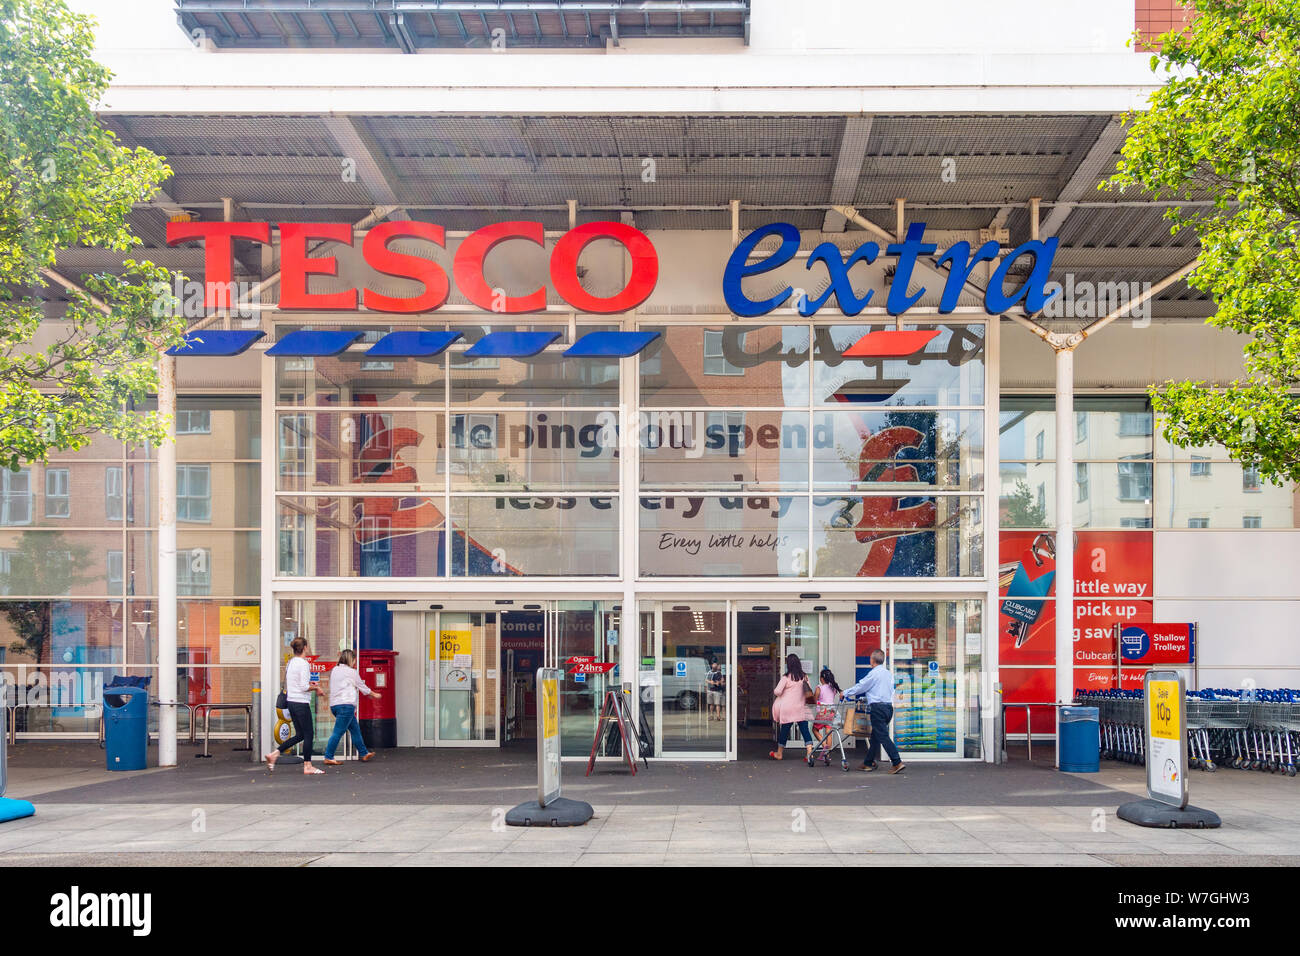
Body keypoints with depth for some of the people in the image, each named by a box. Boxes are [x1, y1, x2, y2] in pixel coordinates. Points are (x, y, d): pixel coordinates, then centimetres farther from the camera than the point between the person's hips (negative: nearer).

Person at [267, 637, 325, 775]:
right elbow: (304, 687, -20)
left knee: (300, 735, 14)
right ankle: (307, 766, 5)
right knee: (308, 735, 1)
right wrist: (315, 688, -2)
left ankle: (274, 754, 8)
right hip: (301, 703, -9)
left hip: (291, 702, 9)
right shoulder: (303, 663, -15)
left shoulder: (290, 662, 12)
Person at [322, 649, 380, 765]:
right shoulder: (351, 672, -4)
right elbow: (362, 686, 7)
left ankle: (363, 753, 25)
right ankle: (328, 757, -9)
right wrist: (374, 694, 23)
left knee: (355, 728, 17)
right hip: (346, 704, -9)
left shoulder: (335, 670, 15)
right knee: (338, 732, -8)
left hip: (334, 704, 9)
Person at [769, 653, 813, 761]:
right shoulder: (803, 677, 1)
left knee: (785, 730, 10)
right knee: (804, 729, 0)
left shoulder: (786, 678, -8)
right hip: (800, 708, 2)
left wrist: (774, 692, 9)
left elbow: (777, 692, -11)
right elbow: (808, 690, 8)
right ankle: (809, 752, -13)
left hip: (787, 707, -2)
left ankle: (779, 753, 24)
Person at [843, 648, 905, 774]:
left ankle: (897, 763, -18)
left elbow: (860, 687, -4)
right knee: (875, 736, 14)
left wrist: (845, 693, 11)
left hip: (878, 708, -8)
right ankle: (869, 763, 19)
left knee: (883, 736, -9)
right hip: (889, 706, 8)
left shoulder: (874, 673, -9)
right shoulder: (888, 673, 15)